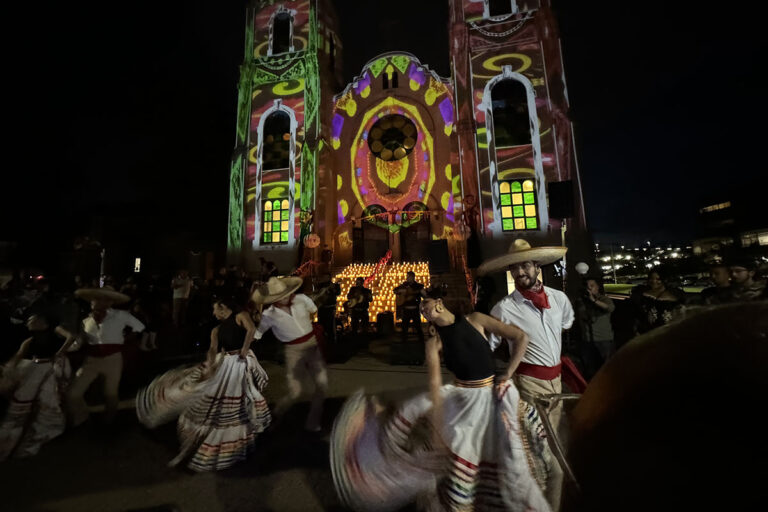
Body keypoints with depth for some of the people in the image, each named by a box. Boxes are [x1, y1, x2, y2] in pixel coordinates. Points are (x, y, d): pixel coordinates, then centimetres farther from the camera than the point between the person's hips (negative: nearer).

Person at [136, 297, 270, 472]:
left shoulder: (240, 316, -7)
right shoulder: (216, 330, 11)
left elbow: (251, 329, -24)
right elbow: (213, 350, -2)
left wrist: (244, 349, -21)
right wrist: (209, 367, -18)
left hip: (242, 363, -5)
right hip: (223, 364, 5)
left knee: (240, 403, 11)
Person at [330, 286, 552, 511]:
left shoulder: (475, 320, -10)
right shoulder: (433, 343, -6)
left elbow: (521, 337, -10)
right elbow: (435, 384, -12)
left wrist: (507, 375, -10)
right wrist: (437, 425, -19)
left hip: (493, 398, -1)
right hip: (459, 398, 1)